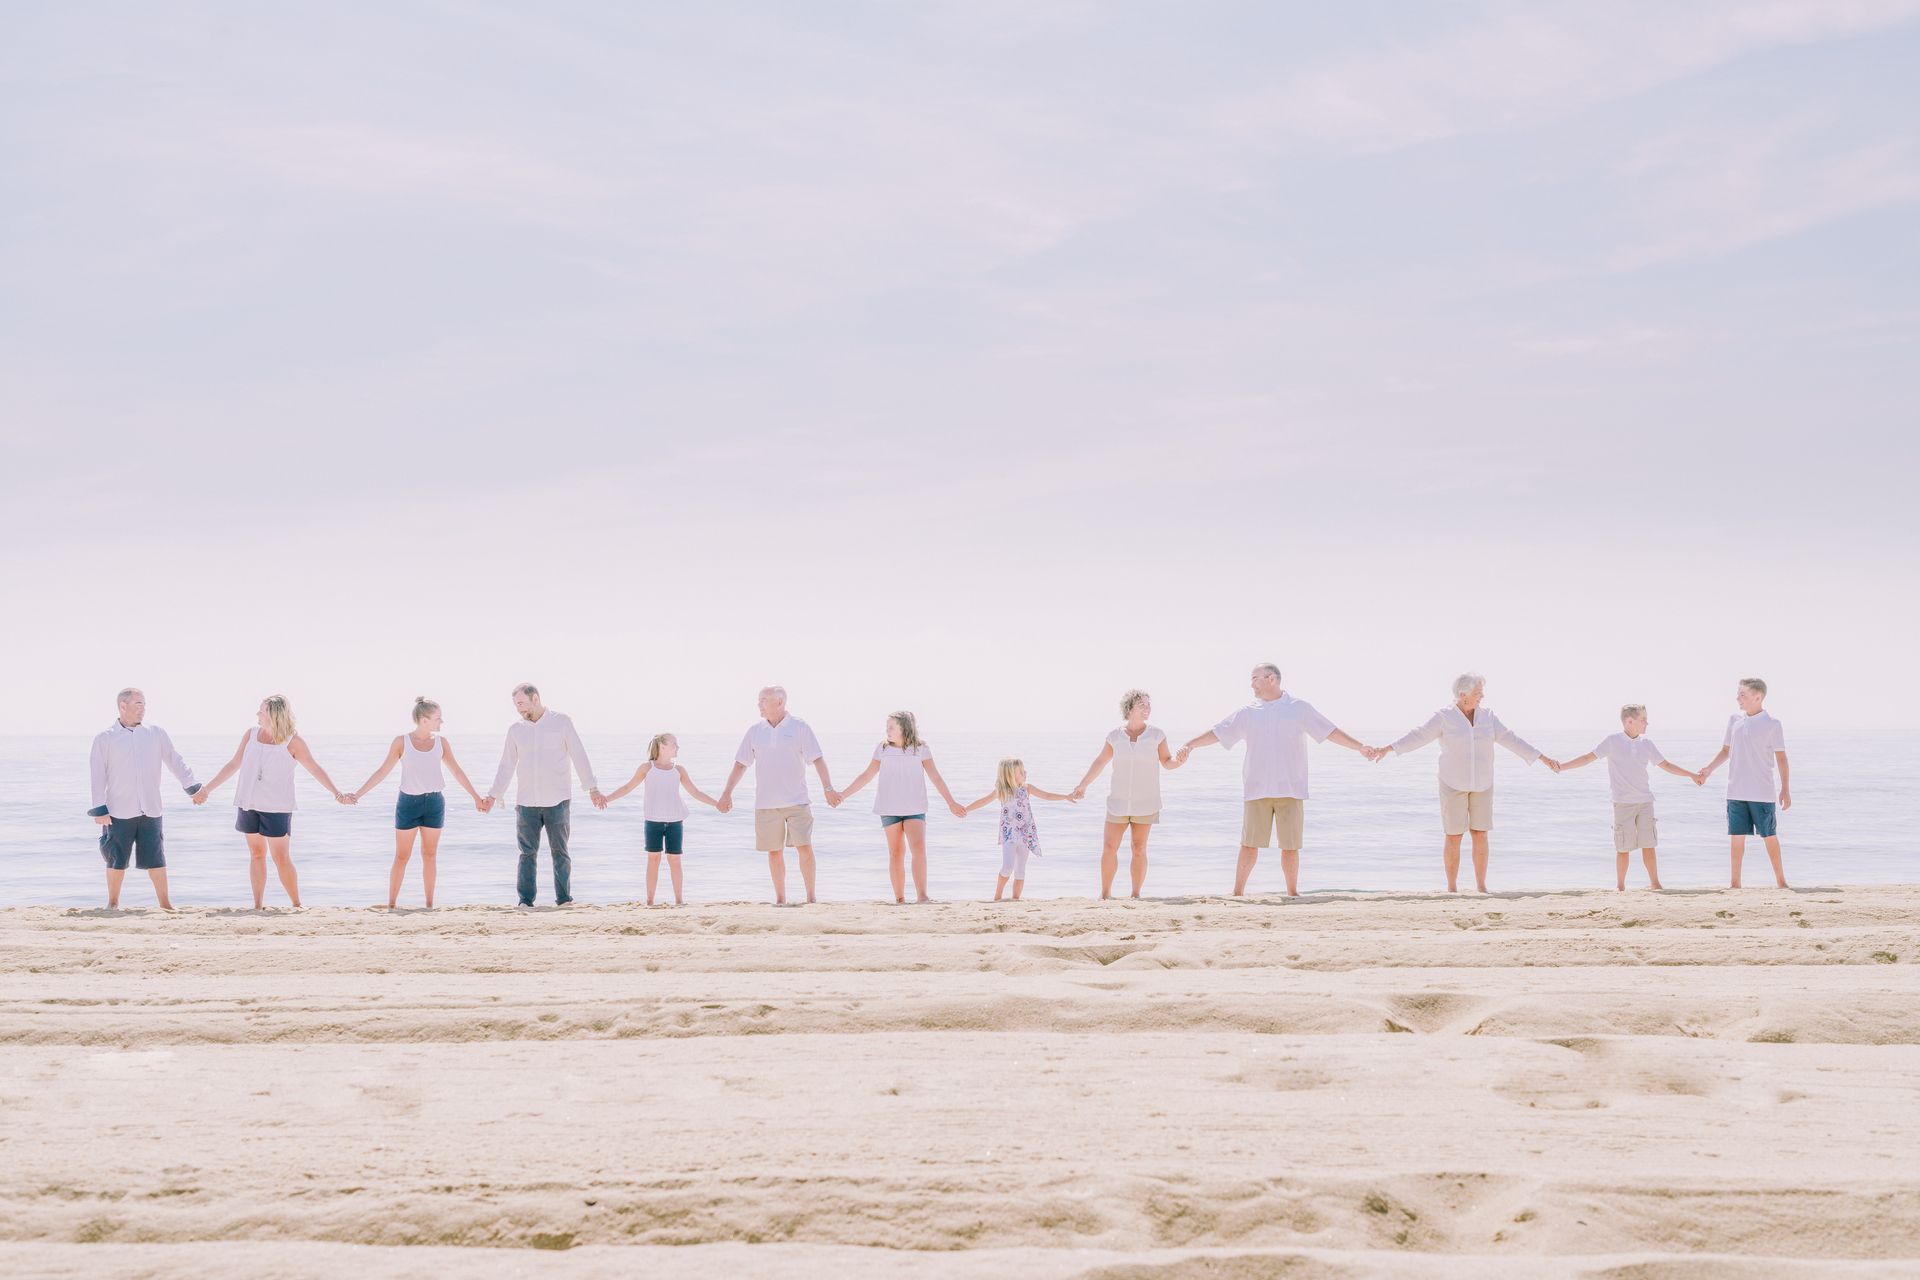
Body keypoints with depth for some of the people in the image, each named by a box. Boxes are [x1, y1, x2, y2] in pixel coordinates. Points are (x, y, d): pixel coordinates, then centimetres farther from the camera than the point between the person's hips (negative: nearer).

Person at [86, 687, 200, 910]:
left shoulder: (156, 734, 9)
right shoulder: (104, 738, 1)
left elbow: (175, 762, 12)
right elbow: (98, 775, 0)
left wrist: (193, 787, 2)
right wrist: (100, 809, -6)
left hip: (150, 810, 2)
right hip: (118, 811, -2)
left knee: (156, 858, 2)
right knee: (117, 859, 3)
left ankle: (165, 903, 8)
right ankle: (113, 903, 16)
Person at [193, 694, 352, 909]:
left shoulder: (293, 742, -5)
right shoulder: (251, 735, 7)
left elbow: (315, 769, -5)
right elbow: (233, 765, 15)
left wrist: (336, 792, -15)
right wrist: (208, 789, 16)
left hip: (277, 808, -4)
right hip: (249, 805, 4)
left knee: (281, 858, -6)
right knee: (256, 854, 7)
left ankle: (297, 905, 3)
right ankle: (258, 905, 9)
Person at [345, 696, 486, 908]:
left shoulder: (441, 742, 4)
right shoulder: (402, 742, -4)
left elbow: (457, 771, 11)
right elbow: (382, 771, -2)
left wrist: (476, 797, 12)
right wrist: (358, 793, -7)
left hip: (434, 803, 3)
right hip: (408, 802, -3)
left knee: (430, 855, 8)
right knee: (401, 856, 0)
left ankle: (429, 904, 12)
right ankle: (391, 903, 6)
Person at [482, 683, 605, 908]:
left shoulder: (561, 722, 0)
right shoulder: (516, 730, 9)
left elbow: (579, 756, -3)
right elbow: (506, 766, 13)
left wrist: (592, 788, -9)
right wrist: (493, 795, 8)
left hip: (557, 801, -2)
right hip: (526, 803, 2)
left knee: (559, 852, 1)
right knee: (528, 853, -1)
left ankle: (564, 899, 5)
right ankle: (525, 901, -2)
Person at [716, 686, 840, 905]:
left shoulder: (799, 727, -2)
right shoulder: (755, 730, 8)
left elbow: (817, 760, -4)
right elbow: (740, 764, 12)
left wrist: (828, 788, -13)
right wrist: (726, 793, 8)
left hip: (797, 801, -3)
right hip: (765, 803, 3)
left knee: (804, 847, -9)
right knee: (774, 852, 6)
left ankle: (811, 897, -1)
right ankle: (780, 899, 14)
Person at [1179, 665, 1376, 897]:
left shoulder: (1300, 709, 5)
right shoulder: (1248, 713, 10)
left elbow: (1330, 732, 3)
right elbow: (1217, 733, 10)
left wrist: (1359, 746, -6)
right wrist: (1190, 745, -1)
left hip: (1290, 791, -1)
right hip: (1256, 791, 1)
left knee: (1290, 845, 1)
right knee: (1249, 844, -3)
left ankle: (1292, 893, 12)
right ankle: (1237, 893, 1)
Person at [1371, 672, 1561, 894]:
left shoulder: (1486, 717, 2)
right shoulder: (1443, 717, -9)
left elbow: (1511, 740, 3)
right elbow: (1417, 738, -16)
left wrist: (1544, 759, 1)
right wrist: (1386, 749, -29)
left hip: (1481, 784, 3)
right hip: (1454, 783, -3)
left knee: (1480, 835, 3)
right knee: (1454, 837, -1)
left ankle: (1481, 887, 12)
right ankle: (1452, 889, 9)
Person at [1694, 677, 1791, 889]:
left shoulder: (1772, 724, -5)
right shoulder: (1734, 721, 8)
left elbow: (1781, 758, -2)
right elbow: (1726, 751, 15)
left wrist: (1784, 790, -5)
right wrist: (1708, 770, 1)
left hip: (1762, 792, -4)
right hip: (1736, 791, 4)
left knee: (1769, 835, 3)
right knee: (1737, 836, 4)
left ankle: (1780, 880, 14)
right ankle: (1735, 883, 8)